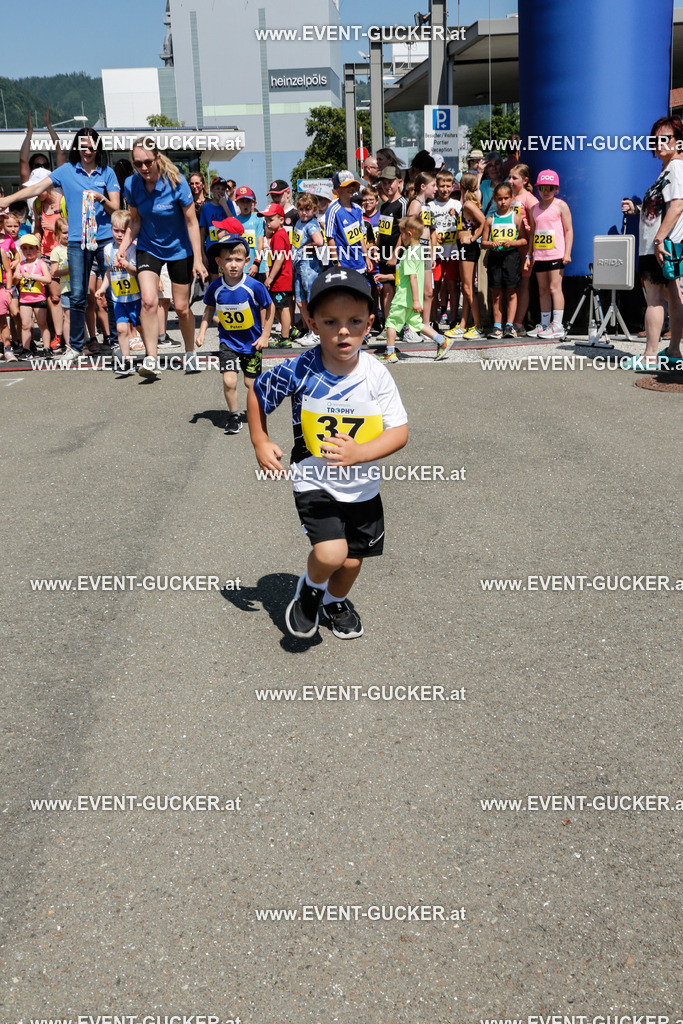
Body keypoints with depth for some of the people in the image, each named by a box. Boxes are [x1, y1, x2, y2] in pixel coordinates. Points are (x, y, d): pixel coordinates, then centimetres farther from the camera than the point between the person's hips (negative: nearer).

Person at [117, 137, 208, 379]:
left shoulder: (176, 182, -21)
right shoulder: (132, 185, -12)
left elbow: (192, 222, -14)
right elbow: (135, 222, 3)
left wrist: (198, 259, -16)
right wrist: (123, 248, -10)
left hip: (179, 250, -1)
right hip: (148, 248, 2)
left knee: (181, 308, 6)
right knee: (149, 301, -20)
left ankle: (190, 354, 29)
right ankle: (151, 360, -17)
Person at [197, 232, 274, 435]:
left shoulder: (254, 286, -19)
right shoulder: (215, 287, -11)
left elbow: (268, 307, -4)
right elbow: (209, 309, 8)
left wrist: (265, 335, -5)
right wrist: (202, 332, 1)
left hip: (252, 341, -1)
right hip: (228, 341, 1)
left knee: (251, 383, 9)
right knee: (229, 381, -13)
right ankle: (233, 416, 8)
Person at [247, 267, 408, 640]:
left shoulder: (377, 375, -15)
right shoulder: (298, 371, -17)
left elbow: (399, 431, -13)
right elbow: (256, 393, 1)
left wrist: (360, 452, -29)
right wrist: (261, 444, -4)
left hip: (362, 486, 3)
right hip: (314, 481, -2)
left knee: (353, 559, 16)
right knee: (330, 554, -21)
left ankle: (335, 601, 51)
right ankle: (311, 588, 15)